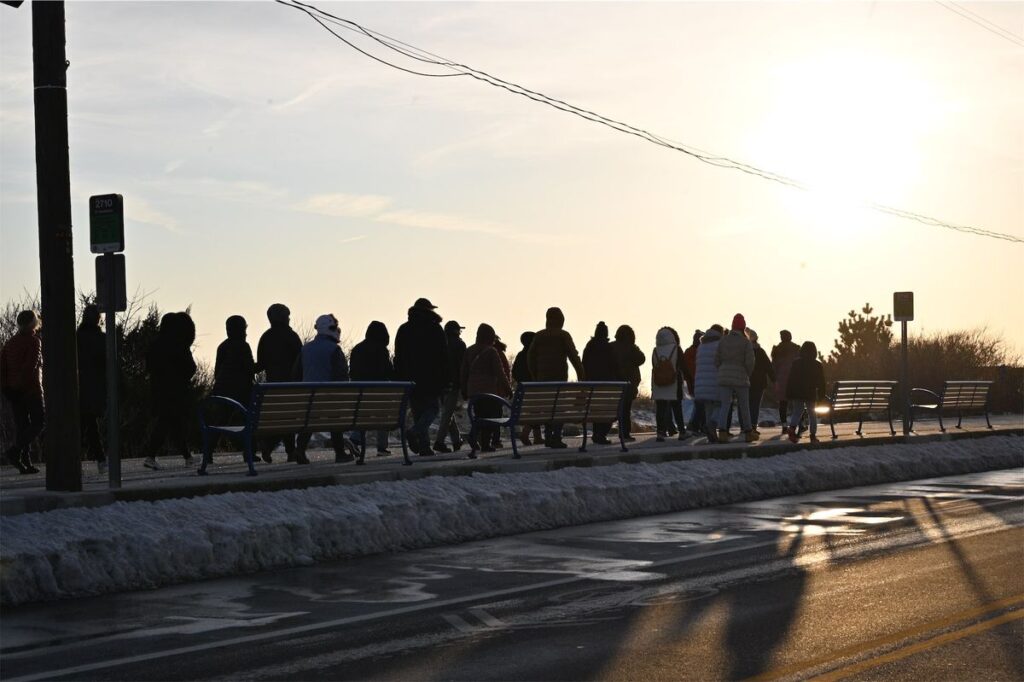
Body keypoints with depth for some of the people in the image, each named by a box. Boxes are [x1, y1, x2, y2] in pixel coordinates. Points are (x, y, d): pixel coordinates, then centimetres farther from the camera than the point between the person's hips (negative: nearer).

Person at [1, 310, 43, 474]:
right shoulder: (34, 341, -7)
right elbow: (31, 365, -19)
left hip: (13, 391, 7)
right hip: (31, 390, -7)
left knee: (21, 424, 8)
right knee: (38, 422, -1)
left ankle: (25, 464, 2)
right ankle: (14, 452, -18)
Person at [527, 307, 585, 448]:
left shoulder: (539, 336, 9)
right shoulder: (563, 335, -4)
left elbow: (530, 357, 10)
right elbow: (573, 356, -8)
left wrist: (535, 376, 18)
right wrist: (581, 374, -2)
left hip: (543, 377, 4)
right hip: (559, 376, -4)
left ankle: (548, 437, 10)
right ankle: (556, 438, -9)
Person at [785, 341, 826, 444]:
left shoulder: (796, 363, 1)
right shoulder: (817, 365, 0)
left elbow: (790, 380, 0)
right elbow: (821, 382, 2)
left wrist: (789, 395, 5)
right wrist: (821, 396, 9)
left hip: (797, 394, 1)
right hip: (811, 394, -1)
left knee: (797, 412, 8)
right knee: (812, 414, 9)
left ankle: (792, 428, -17)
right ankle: (813, 435, 6)